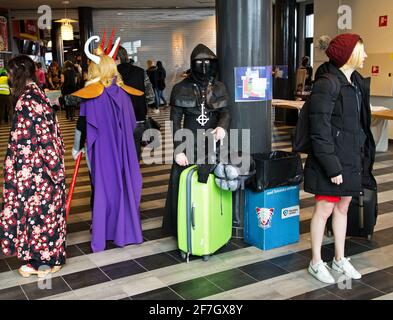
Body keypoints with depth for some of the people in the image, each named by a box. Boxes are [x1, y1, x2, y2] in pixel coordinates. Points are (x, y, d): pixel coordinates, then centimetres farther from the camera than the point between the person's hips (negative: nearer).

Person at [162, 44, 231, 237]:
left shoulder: (219, 88, 8)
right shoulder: (181, 89, 0)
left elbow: (225, 112, 2)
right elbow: (175, 121, -2)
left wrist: (222, 126, -22)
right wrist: (178, 150, -10)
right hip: (189, 145, -2)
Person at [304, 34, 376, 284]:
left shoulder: (357, 83, 9)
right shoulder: (327, 85, -16)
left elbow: (360, 123, 14)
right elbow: (320, 131, -18)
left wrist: (362, 155, 10)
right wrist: (332, 167, -19)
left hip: (352, 158, 8)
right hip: (332, 159, -8)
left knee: (343, 207, 16)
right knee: (325, 209, 3)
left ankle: (340, 259, 31)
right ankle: (316, 263, 19)